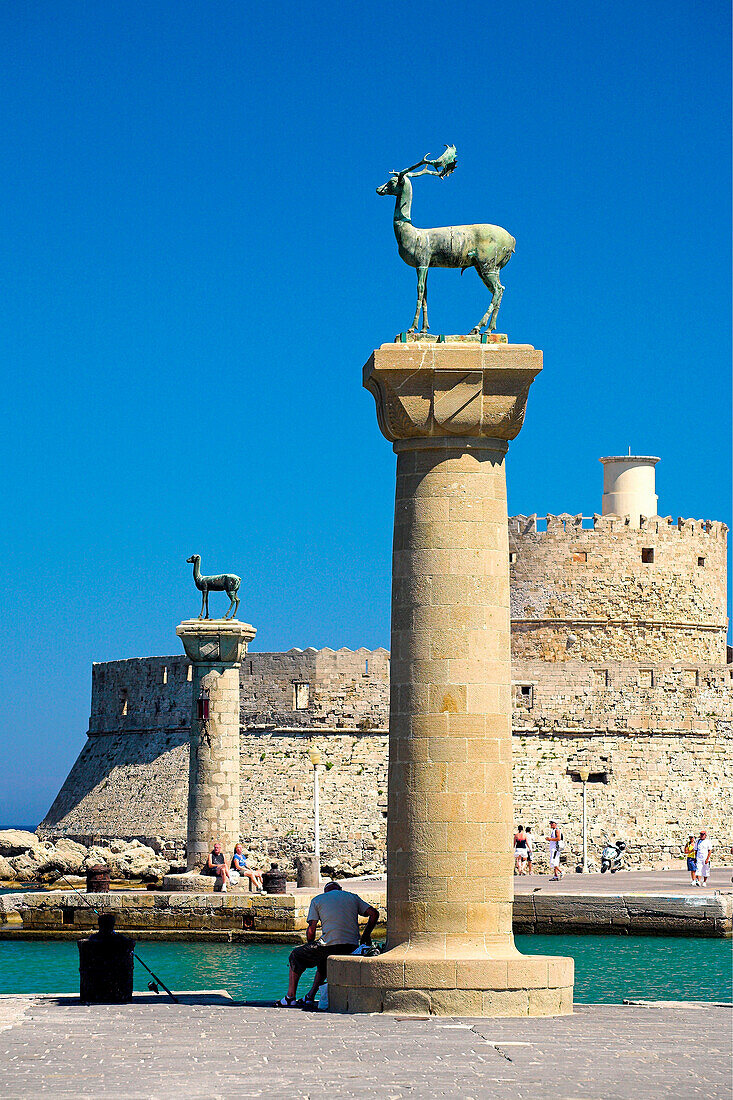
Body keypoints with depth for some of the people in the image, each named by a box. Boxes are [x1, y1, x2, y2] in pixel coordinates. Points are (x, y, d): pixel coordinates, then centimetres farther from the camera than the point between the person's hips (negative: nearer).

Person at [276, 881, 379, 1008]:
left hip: (330, 945, -5)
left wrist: (311, 945, 21)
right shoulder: (353, 897, 20)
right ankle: (310, 997, 28)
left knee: (295, 956, 18)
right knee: (323, 959, 36)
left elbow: (311, 929, 4)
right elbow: (374, 913, 9)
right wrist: (365, 935, 20)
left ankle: (290, 998, 13)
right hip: (352, 948, 5)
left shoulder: (317, 900, 11)